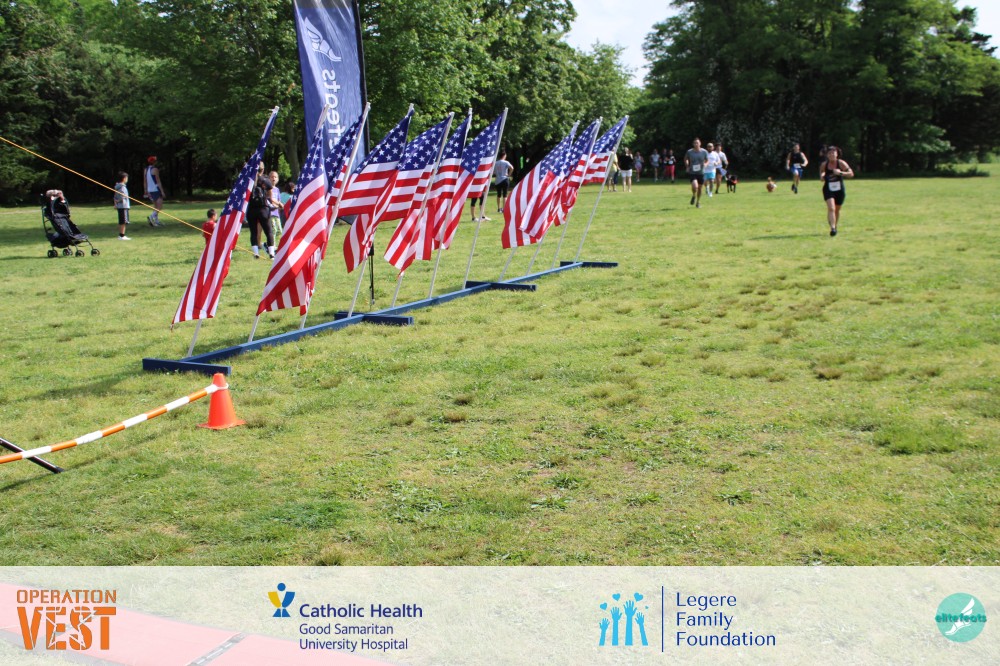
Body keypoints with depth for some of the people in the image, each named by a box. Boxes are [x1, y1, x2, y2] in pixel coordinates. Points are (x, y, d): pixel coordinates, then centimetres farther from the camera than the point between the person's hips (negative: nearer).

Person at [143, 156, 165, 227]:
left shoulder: (146, 170, 12)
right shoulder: (155, 169, -10)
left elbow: (145, 182, 14)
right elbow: (158, 181, -14)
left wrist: (146, 192, 19)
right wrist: (162, 191, -13)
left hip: (150, 190, 8)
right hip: (156, 190, -8)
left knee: (156, 206, 15)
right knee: (160, 206, -9)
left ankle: (156, 221, 13)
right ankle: (151, 217, -26)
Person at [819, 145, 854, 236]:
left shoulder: (841, 163, -8)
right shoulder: (824, 165, -3)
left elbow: (851, 174, -10)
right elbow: (821, 178, 14)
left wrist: (841, 173, -24)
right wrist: (822, 177, -10)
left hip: (839, 190, 1)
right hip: (828, 190, -1)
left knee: (837, 210, 14)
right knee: (831, 208, -21)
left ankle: (835, 226, 36)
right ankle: (832, 228, -26)